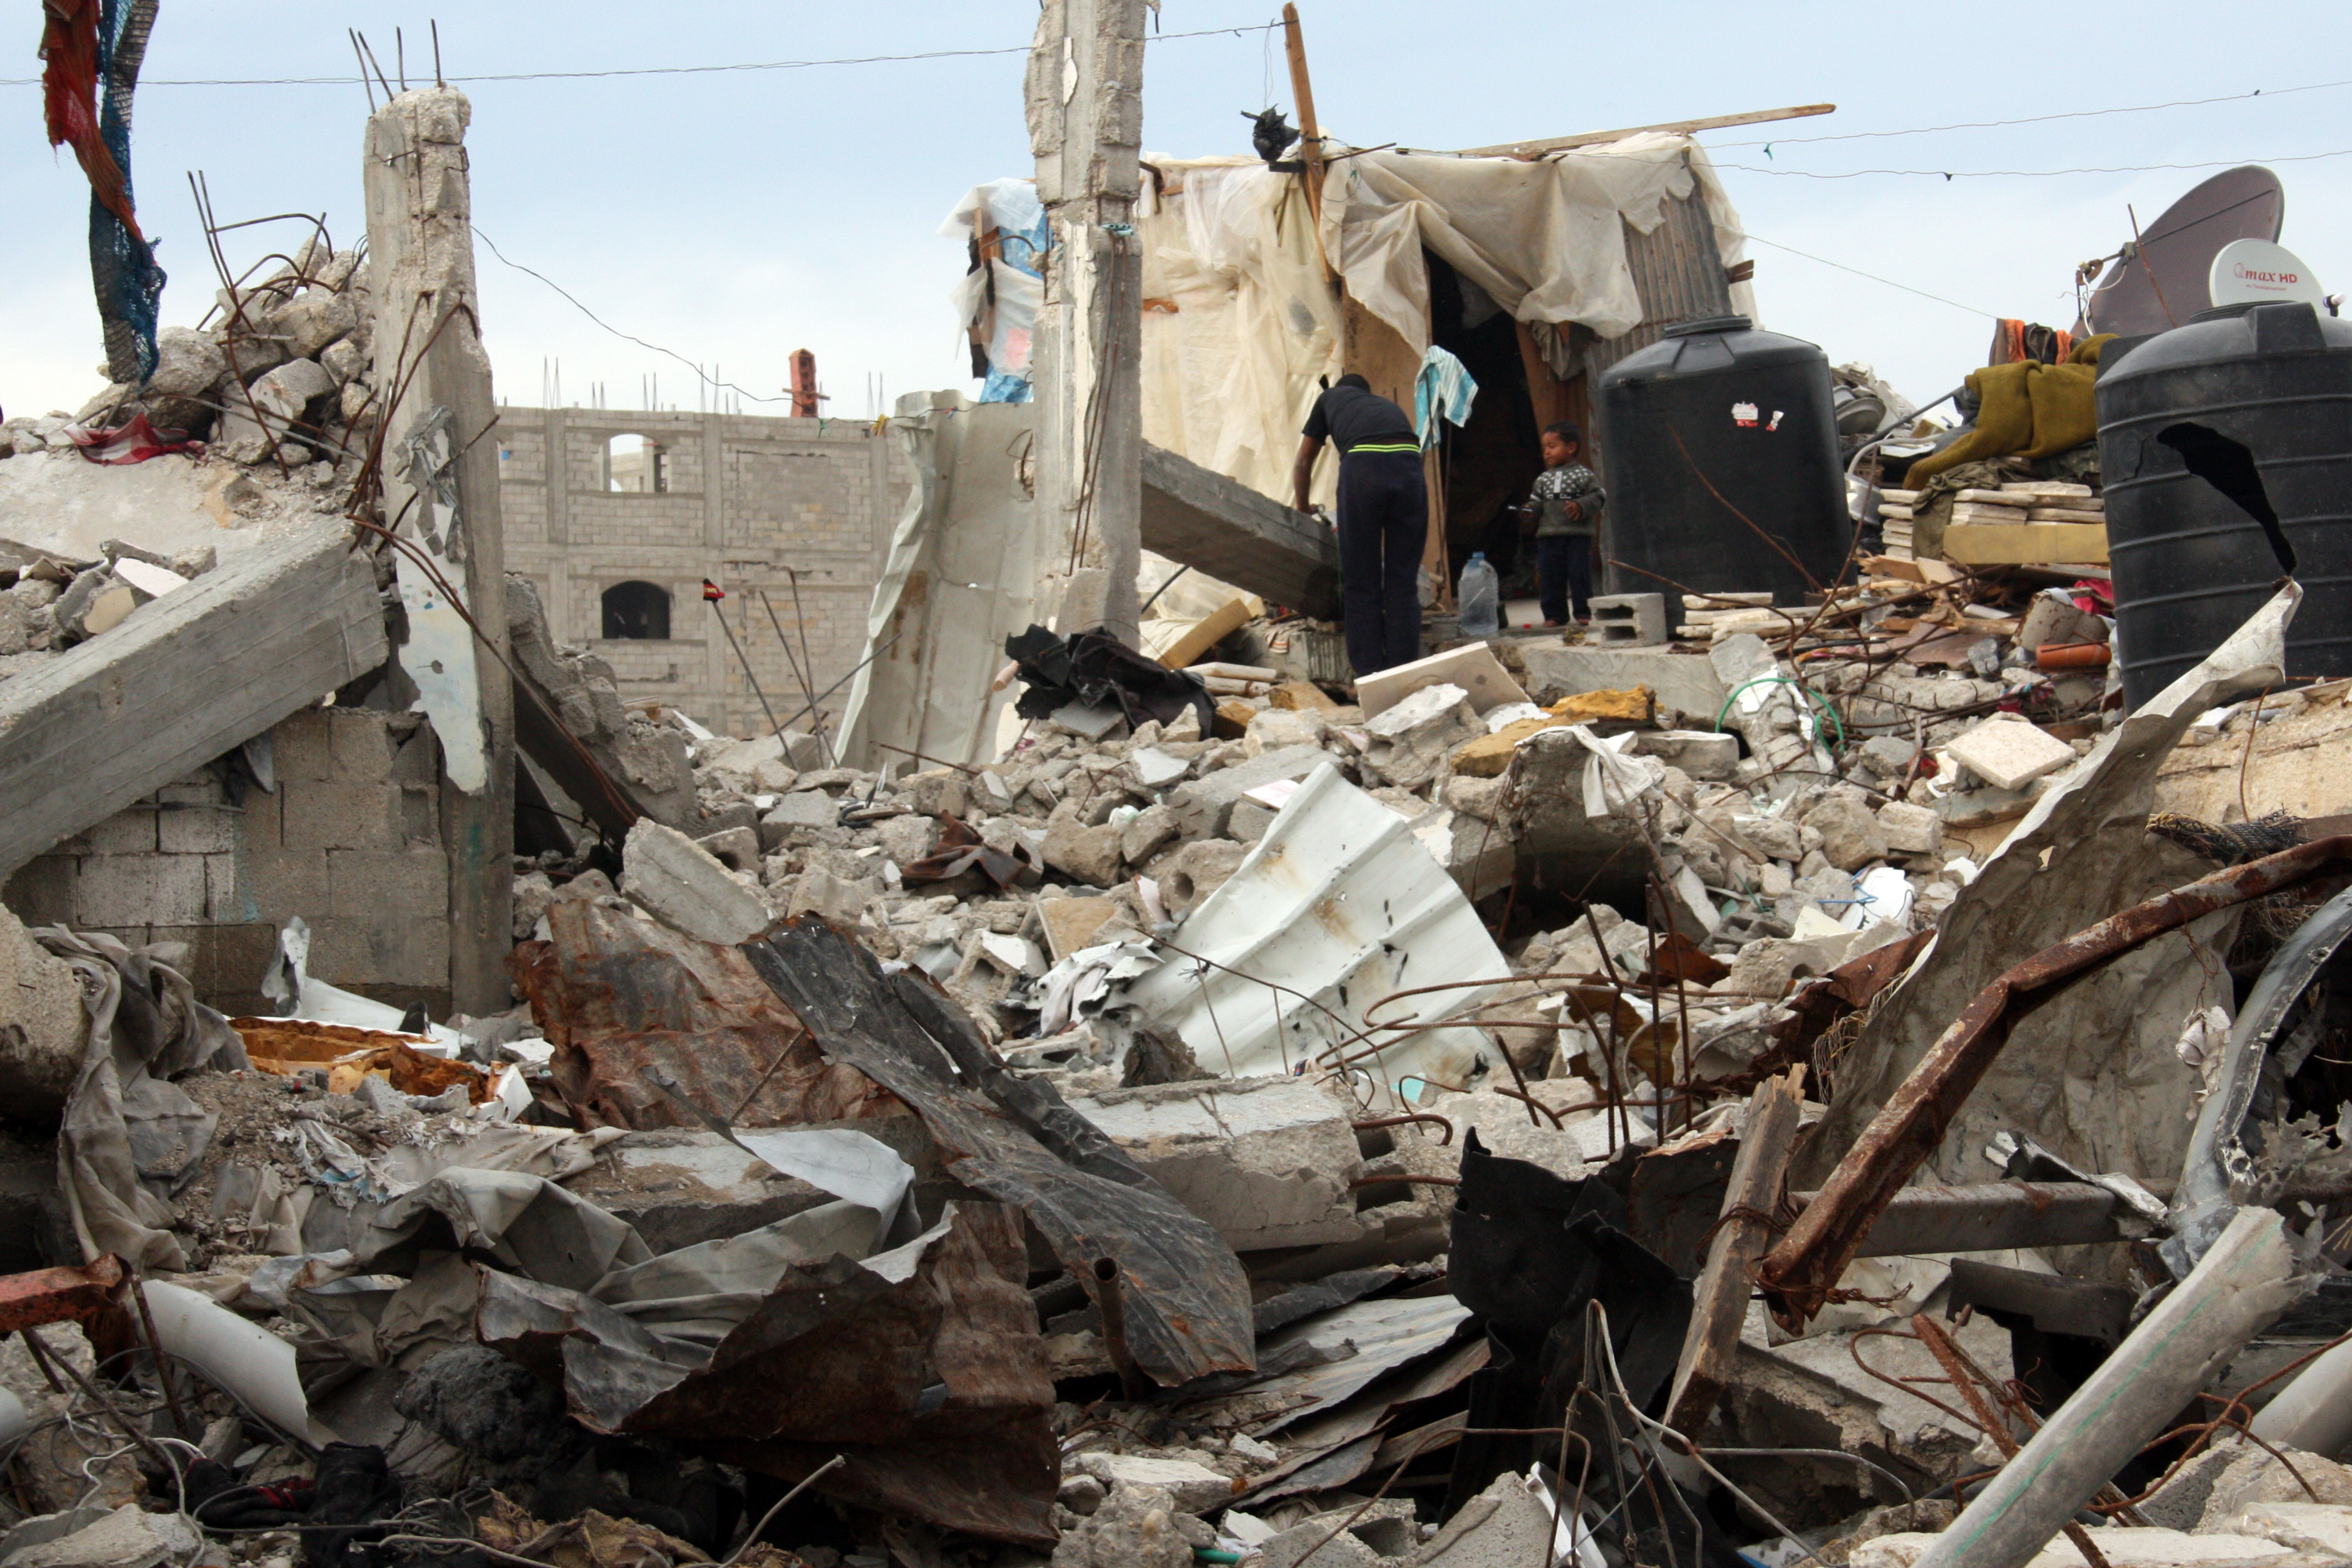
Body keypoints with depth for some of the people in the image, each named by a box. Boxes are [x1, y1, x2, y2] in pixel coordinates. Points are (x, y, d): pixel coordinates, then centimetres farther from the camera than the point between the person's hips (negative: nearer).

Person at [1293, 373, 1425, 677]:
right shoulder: (1390, 407, 39)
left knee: (1361, 584, 4)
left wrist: (1302, 512, 53)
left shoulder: (1330, 399, 34)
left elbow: (1303, 464, 39)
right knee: (1403, 583, 7)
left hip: (1363, 465, -2)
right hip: (1409, 464, 3)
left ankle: (1370, 677, 2)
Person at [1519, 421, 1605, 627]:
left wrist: (1581, 506, -20)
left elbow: (1599, 496, -5)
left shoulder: (1584, 475, -1)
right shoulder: (1543, 480, 15)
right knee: (1550, 577, 3)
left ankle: (1583, 612, 4)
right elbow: (1537, 502, 18)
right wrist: (1530, 510, -4)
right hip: (1548, 535, 5)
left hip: (1578, 535, -5)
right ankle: (1554, 614, 11)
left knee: (1579, 575, -4)